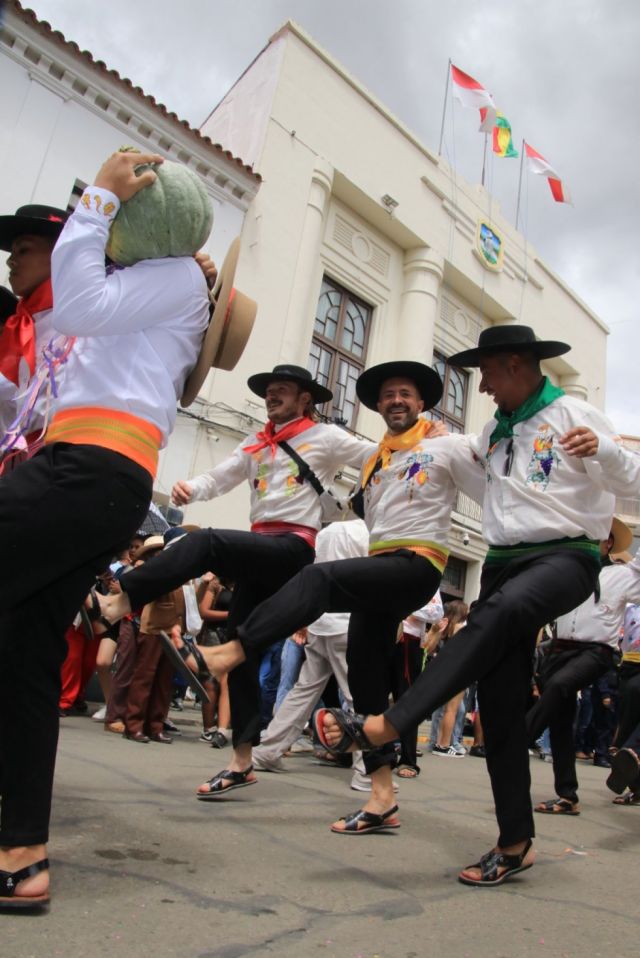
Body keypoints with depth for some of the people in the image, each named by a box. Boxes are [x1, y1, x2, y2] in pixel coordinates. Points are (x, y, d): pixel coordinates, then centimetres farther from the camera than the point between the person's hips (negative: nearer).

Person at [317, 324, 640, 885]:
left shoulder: (573, 414, 2)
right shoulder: (495, 431, 19)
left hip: (566, 556, -6)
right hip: (504, 561, 6)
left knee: (496, 613, -38)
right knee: (499, 704, 0)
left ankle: (384, 726, -40)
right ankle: (516, 843, 9)